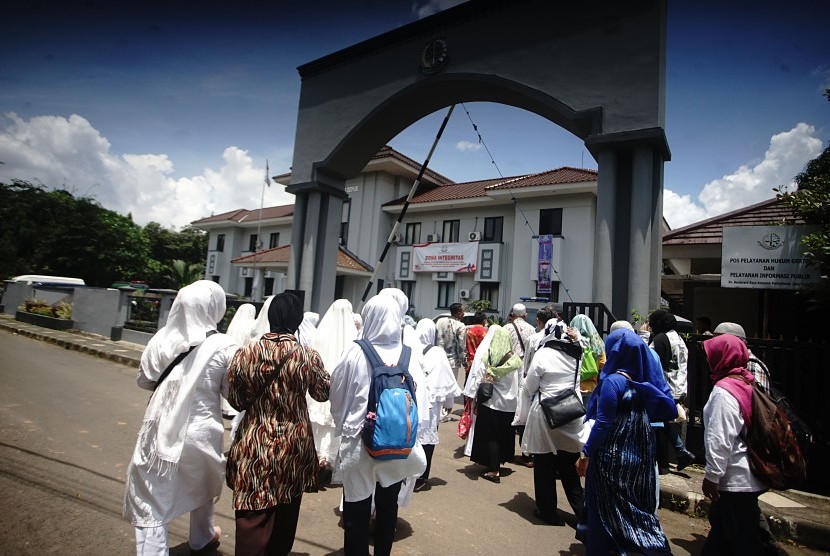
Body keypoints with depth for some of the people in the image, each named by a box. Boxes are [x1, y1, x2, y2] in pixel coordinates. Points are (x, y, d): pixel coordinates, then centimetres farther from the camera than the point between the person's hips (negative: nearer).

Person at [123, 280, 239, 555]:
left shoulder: (161, 338, -6)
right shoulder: (224, 347, -16)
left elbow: (144, 380, 7)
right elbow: (233, 393, -7)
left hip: (160, 432, 1)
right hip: (200, 433, 0)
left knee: (152, 502, 11)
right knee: (201, 488, 26)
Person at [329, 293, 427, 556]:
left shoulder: (355, 353, -15)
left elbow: (336, 396, -4)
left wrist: (343, 424, 14)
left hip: (359, 440, -2)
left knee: (357, 507, 12)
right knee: (388, 506, 21)